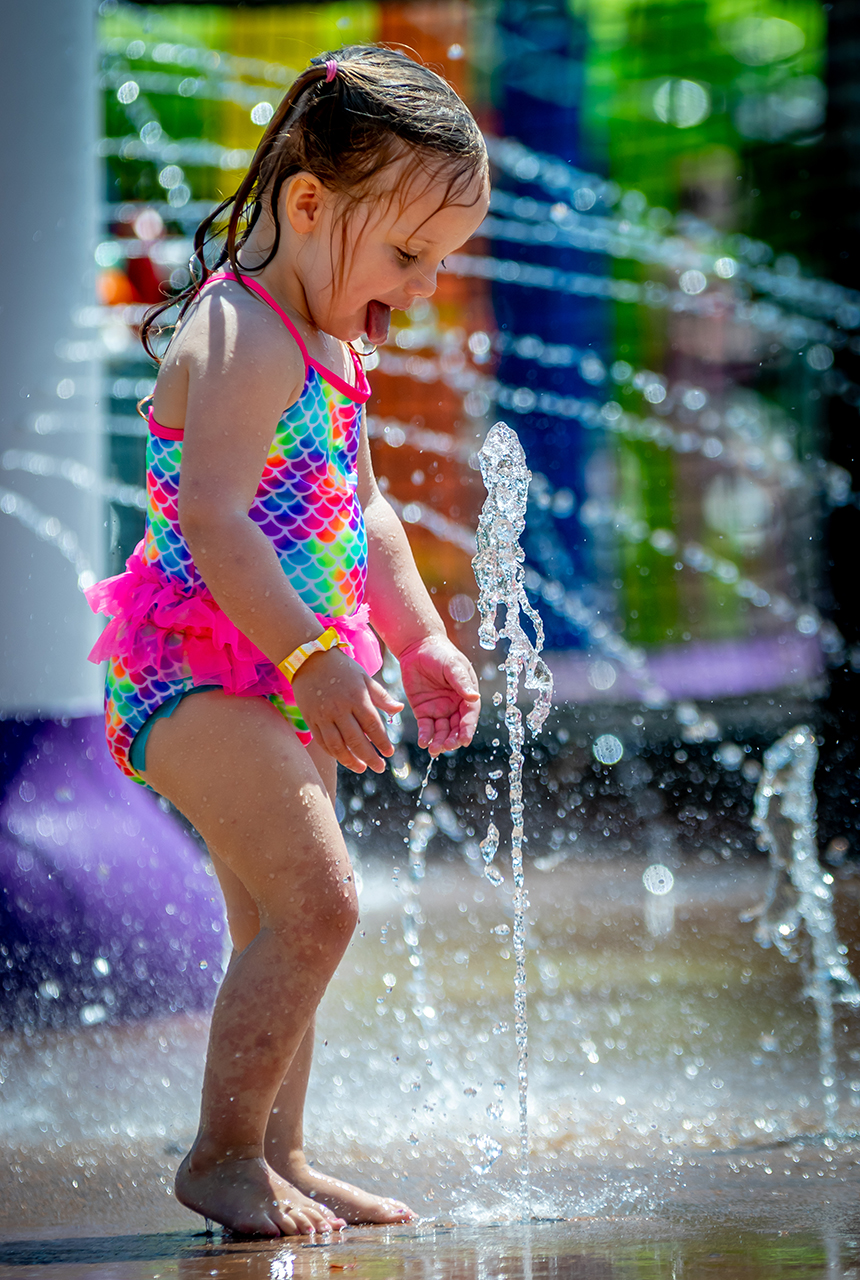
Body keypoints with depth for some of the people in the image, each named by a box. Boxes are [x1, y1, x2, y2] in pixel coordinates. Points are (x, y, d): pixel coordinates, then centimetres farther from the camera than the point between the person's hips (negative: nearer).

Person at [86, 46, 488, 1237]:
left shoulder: (334, 351, 13)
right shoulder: (240, 340, -19)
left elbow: (360, 510, 25)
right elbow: (214, 522, -28)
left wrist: (421, 638, 18)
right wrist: (314, 656, -31)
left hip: (282, 679, 10)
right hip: (199, 670, -10)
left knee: (278, 924, 13)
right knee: (316, 902, -17)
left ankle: (275, 1157, 21)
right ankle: (223, 1152, -8)